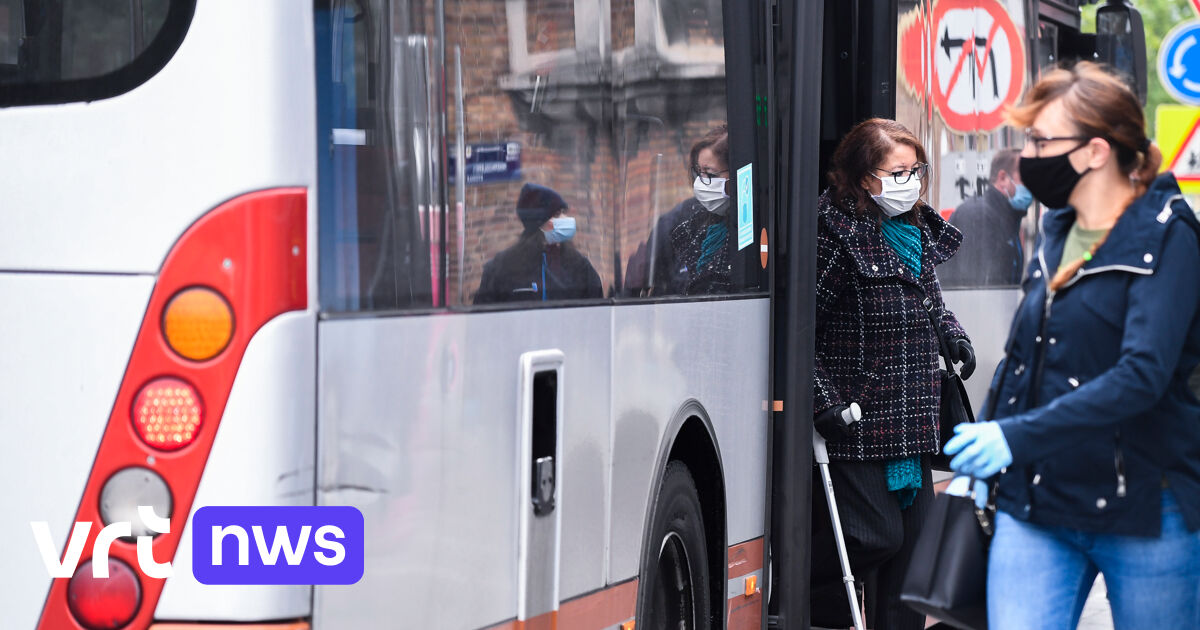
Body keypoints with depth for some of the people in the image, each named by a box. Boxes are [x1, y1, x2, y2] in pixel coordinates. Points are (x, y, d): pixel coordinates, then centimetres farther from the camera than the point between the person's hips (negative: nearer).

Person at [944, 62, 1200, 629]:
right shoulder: (1057, 236, 11)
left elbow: (1144, 374, -23)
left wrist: (1018, 436, -27)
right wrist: (979, 456, 8)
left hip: (1143, 512, -5)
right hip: (1035, 506, 5)